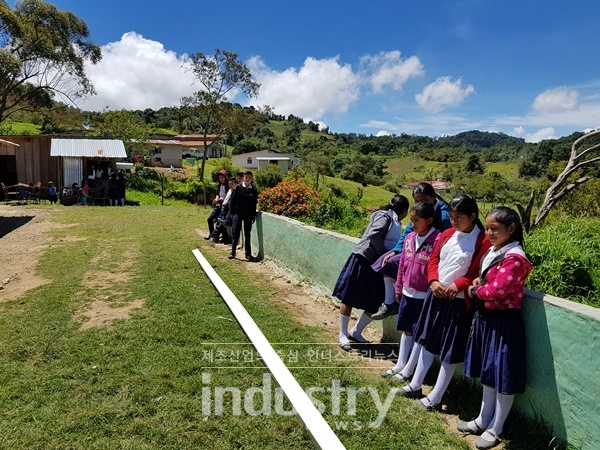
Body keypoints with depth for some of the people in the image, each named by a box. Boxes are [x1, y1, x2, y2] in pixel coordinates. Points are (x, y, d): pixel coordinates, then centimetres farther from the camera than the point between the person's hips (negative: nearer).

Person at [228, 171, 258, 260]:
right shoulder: (238, 188, -1)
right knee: (235, 233, -3)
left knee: (247, 234, 7)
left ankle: (248, 254, 13)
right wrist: (231, 212, -3)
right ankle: (233, 252, 6)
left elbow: (254, 204, 7)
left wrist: (253, 216, 5)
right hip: (238, 213, -2)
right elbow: (232, 200, 1)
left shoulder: (253, 191, 4)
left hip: (248, 215, 2)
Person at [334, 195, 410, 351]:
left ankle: (355, 332, 24)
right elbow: (374, 235, -24)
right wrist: (385, 254, -15)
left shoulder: (396, 223, 16)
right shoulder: (385, 216, -10)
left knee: (373, 304, 7)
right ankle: (343, 335, 13)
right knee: (349, 298, 2)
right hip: (363, 260, -8)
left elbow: (395, 245, 16)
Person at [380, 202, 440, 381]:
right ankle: (400, 364, 31)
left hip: (424, 295, -6)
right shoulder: (409, 238, 4)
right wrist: (399, 288, 14)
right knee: (407, 330, 18)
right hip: (407, 292, 6)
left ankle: (409, 369, 21)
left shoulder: (438, 240, -18)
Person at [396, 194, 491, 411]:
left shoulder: (482, 242, -13)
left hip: (459, 301, -7)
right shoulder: (446, 235, 6)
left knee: (450, 352, 5)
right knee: (427, 341, 19)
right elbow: (434, 259, 8)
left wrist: (458, 285, -25)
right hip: (435, 295, 7)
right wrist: (433, 281, -8)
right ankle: (415, 385, 34)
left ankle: (435, 398, 19)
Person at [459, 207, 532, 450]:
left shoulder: (514, 258, -21)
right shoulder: (492, 251, 8)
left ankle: (494, 430, 22)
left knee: (503, 378, 7)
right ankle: (483, 420, 35)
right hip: (485, 319, 9)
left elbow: (497, 290, -26)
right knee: (488, 374, 20)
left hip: (504, 323, -9)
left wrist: (475, 292, -8)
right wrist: (477, 282, -1)